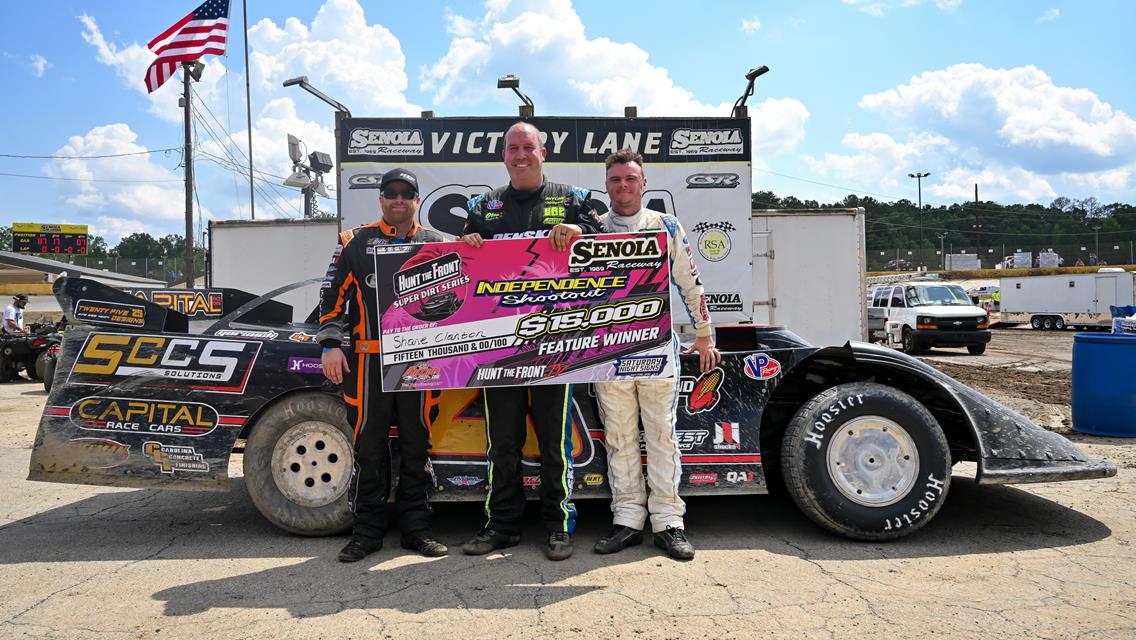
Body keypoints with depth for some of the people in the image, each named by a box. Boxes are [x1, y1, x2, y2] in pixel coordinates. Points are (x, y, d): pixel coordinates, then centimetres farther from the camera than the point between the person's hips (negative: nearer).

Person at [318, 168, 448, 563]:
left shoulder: (437, 244, 12)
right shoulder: (356, 242, 9)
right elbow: (333, 294, 7)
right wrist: (331, 344, -3)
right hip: (368, 360, -1)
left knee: (417, 445, 6)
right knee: (368, 445, 3)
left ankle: (416, 529, 17)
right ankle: (367, 531, 15)